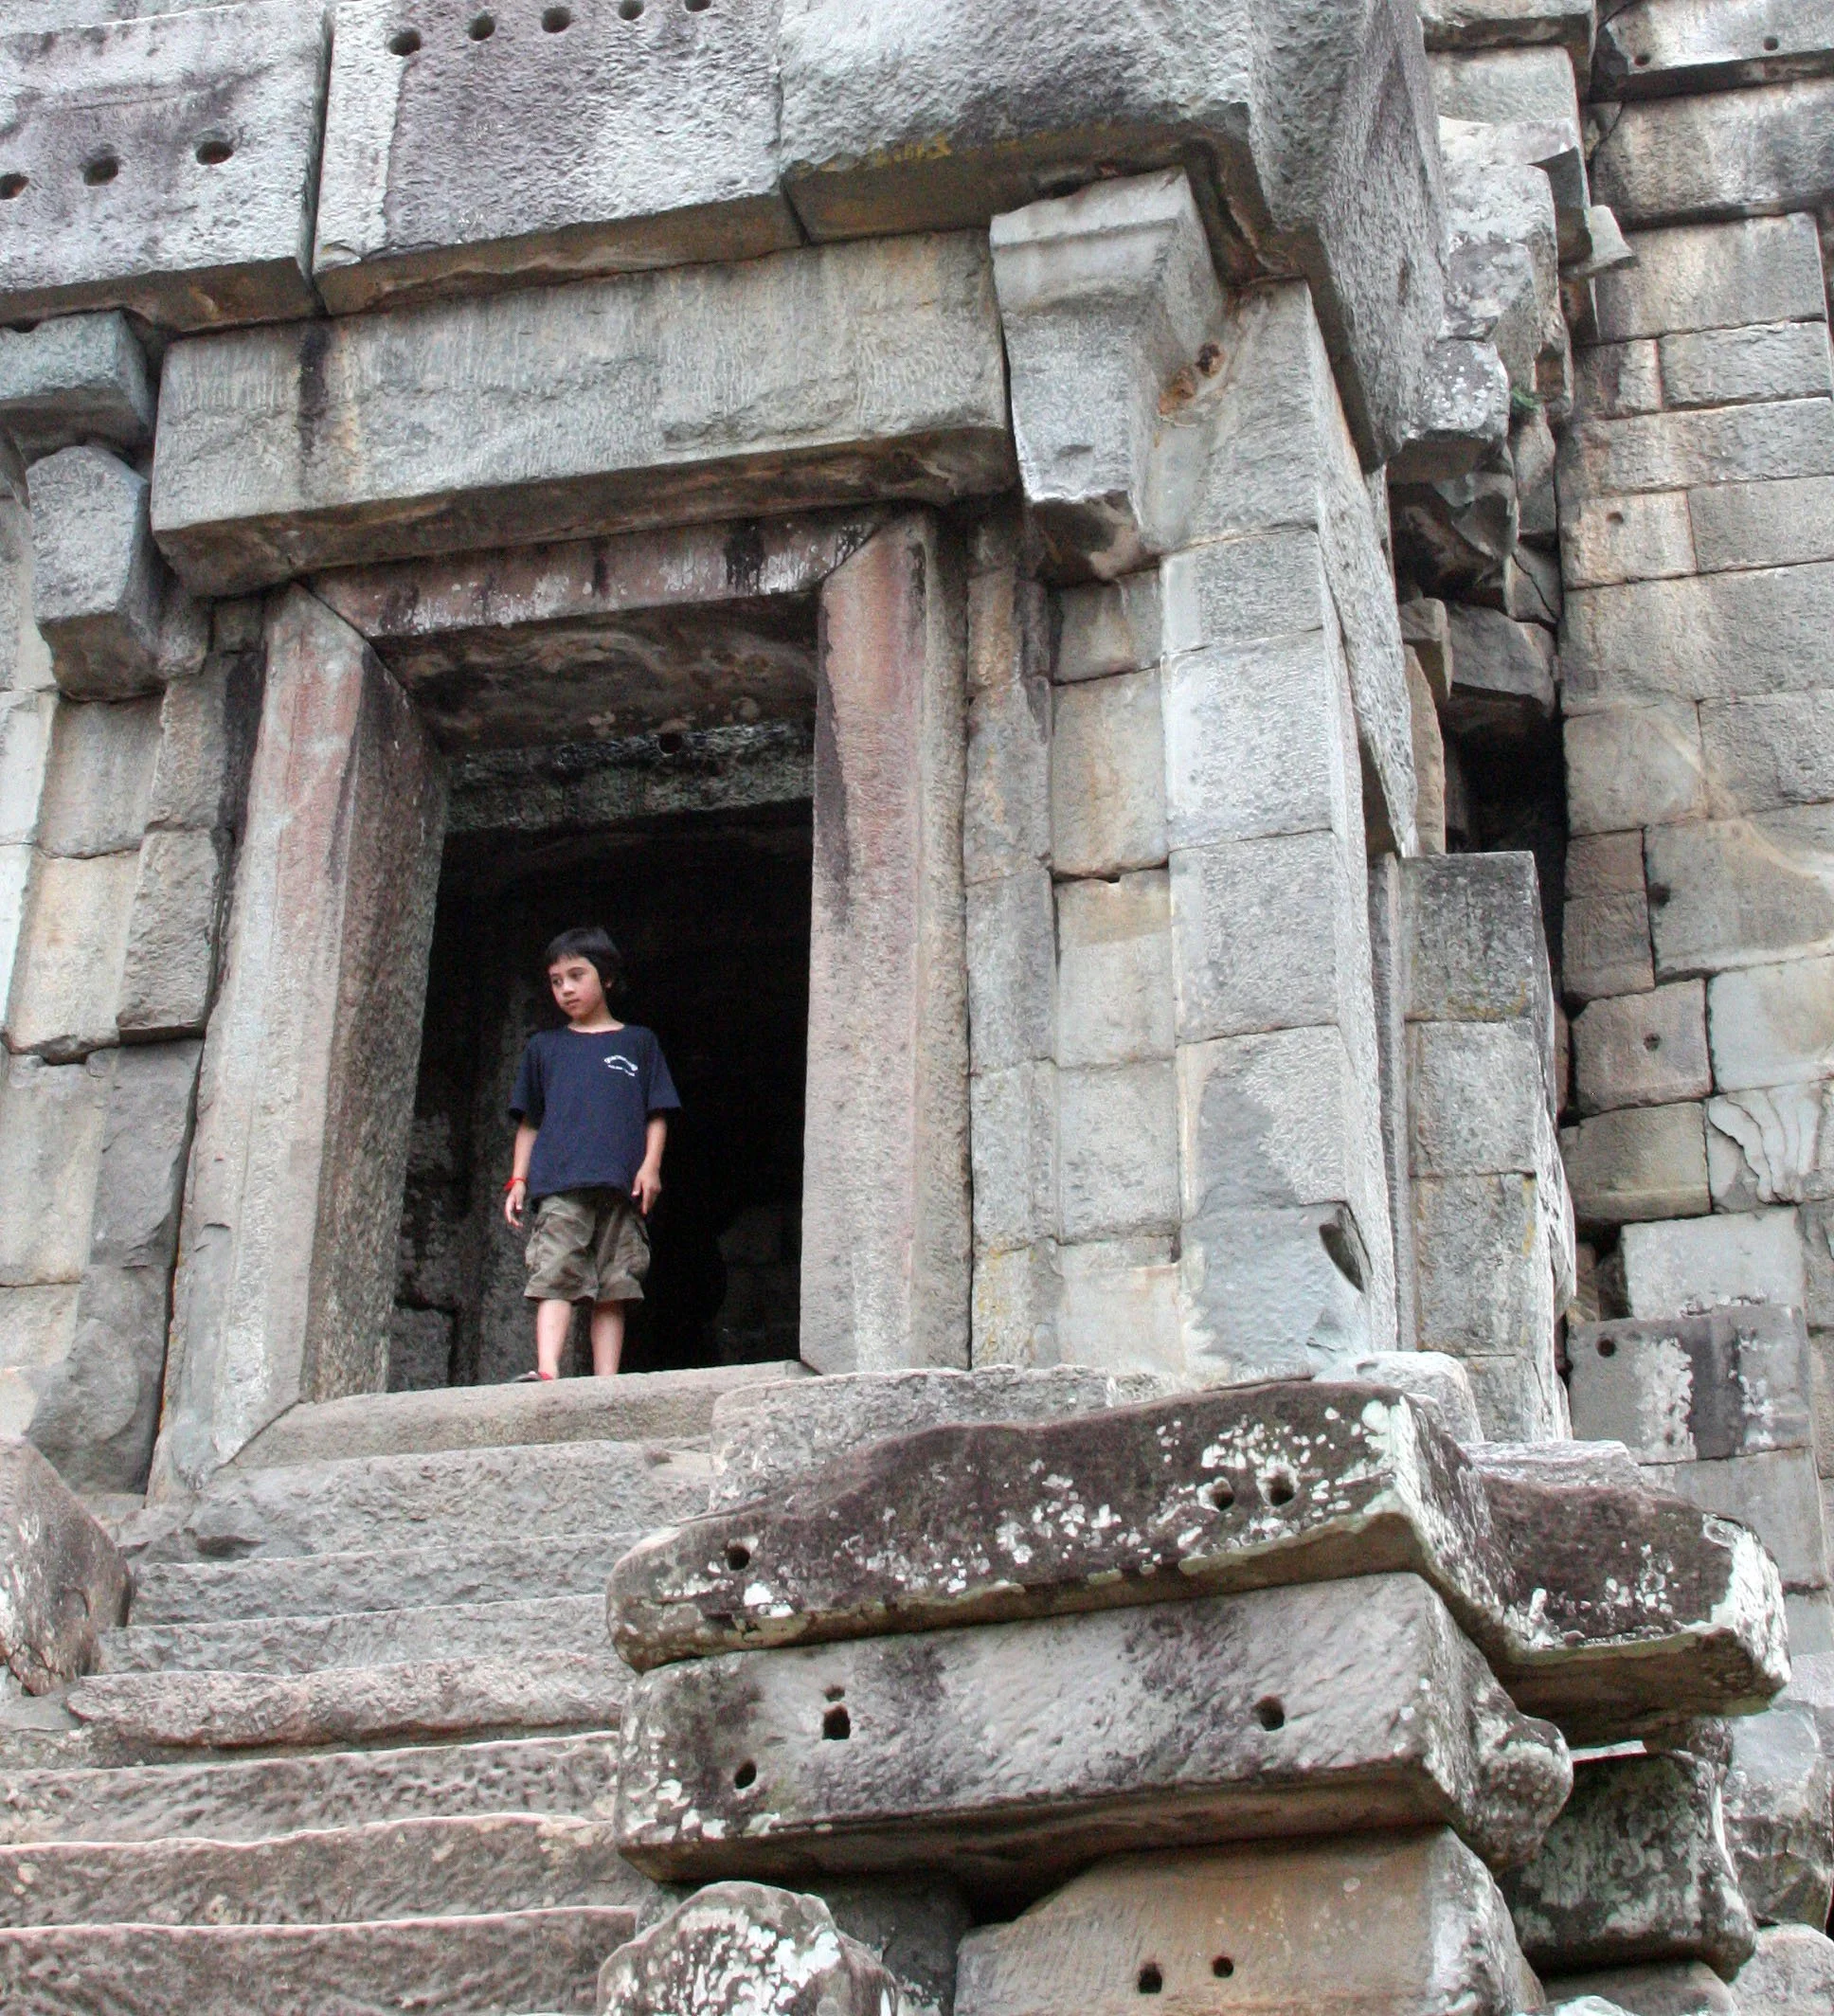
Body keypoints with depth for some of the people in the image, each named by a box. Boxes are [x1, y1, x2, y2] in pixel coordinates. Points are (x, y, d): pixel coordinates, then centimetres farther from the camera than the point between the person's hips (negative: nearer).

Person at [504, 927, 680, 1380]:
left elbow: (657, 1113, 13)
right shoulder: (544, 1047, 21)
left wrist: (650, 1165, -2)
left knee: (614, 1291, -3)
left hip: (622, 1187, 0)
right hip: (559, 1185, 0)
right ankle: (547, 1372, -30)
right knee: (555, 1277, -17)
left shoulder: (638, 1042, 17)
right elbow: (529, 1123, 21)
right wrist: (518, 1180, 11)